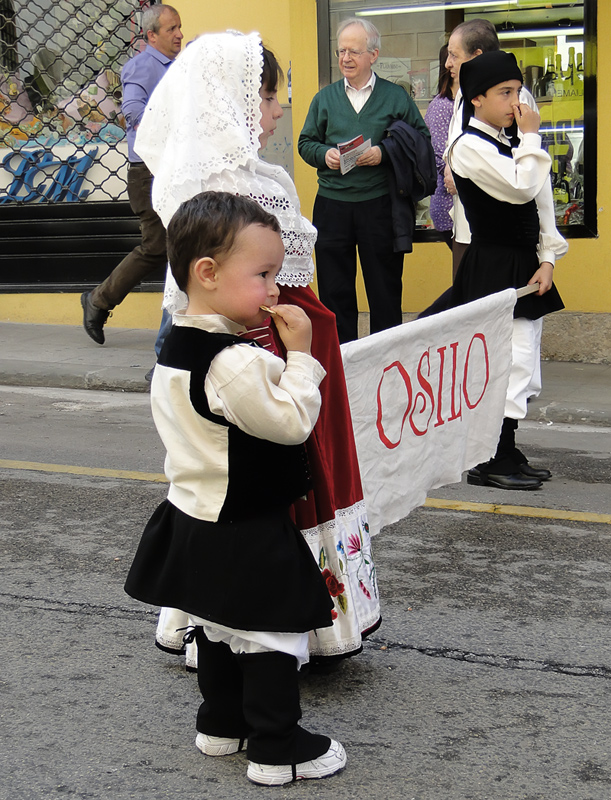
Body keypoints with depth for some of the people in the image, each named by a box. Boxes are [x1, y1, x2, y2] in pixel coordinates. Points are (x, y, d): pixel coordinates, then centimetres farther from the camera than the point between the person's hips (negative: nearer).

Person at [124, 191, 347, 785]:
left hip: (196, 521, 10)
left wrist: (275, 355, 6)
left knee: (218, 629, 23)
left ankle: (222, 724, 37)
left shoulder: (177, 347, 3)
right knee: (272, 639, 3)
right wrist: (300, 355, -18)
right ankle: (276, 749, 12)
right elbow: (290, 422, -24)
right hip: (245, 535, -10)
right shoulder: (237, 362, -28)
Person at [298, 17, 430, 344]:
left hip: (379, 204, -2)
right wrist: (324, 154, -7)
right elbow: (306, 143, 14)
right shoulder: (325, 98, 11)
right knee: (334, 289, 7)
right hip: (332, 204, 3)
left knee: (385, 287, 4)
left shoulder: (396, 97, 3)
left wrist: (384, 154, -14)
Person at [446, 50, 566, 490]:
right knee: (514, 363, -12)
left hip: (523, 269, 9)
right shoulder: (471, 146, -12)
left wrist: (545, 260, 2)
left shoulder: (505, 146, 16)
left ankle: (504, 454, 21)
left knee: (523, 370, 12)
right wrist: (532, 136, -11)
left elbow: (536, 209, 14)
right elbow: (523, 189, -22)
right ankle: (494, 462, -4)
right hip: (493, 269, -9)